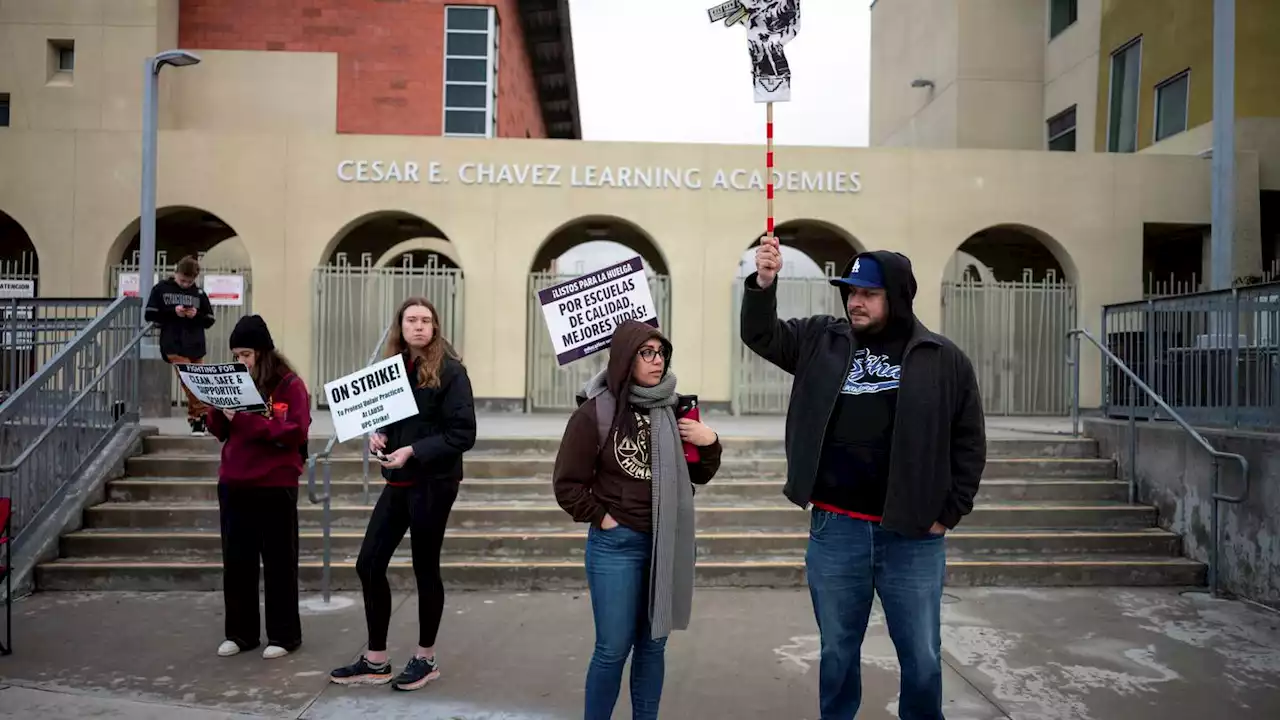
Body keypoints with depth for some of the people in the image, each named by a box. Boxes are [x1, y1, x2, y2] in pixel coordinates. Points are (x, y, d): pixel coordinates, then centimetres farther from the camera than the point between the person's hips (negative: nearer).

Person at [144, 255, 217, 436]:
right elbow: (149, 315, 1)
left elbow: (209, 320, 10)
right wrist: (173, 312, -11)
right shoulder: (161, 289, 3)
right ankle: (203, 414, -9)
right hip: (173, 345, -2)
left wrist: (196, 315, -10)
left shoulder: (199, 293, 7)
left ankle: (195, 418, 14)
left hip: (195, 345, 2)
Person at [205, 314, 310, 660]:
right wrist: (218, 411, -8)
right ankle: (240, 633, 22)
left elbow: (296, 431, -17)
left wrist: (247, 420, -23)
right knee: (236, 561, 10)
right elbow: (221, 432, 12)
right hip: (233, 483, 6)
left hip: (276, 485, -5)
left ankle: (284, 635, 14)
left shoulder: (290, 384, -7)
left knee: (279, 562, 4)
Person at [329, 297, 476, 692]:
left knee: (425, 568, 5)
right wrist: (378, 435, -4)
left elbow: (463, 433, -15)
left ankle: (426, 658, 23)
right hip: (399, 481, 7)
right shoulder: (394, 366, 8)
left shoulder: (449, 370, -11)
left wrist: (414, 451, -21)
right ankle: (375, 660, 21)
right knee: (369, 564, 7)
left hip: (433, 483, -7)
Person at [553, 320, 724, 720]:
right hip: (616, 546, -4)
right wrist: (601, 518, -7)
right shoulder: (595, 412, -10)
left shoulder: (672, 409, 1)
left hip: (666, 544, 4)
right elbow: (566, 483, -5)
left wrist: (710, 444, -8)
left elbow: (698, 475, 9)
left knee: (653, 644, 15)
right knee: (613, 649, 6)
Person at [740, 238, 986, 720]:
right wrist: (763, 285, -17)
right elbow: (760, 335, 1)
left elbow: (969, 442, 3)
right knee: (837, 652, 16)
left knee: (922, 658, 11)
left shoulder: (942, 359, -1)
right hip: (834, 529, 2)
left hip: (912, 535, -1)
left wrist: (949, 513, -2)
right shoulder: (822, 340, 5)